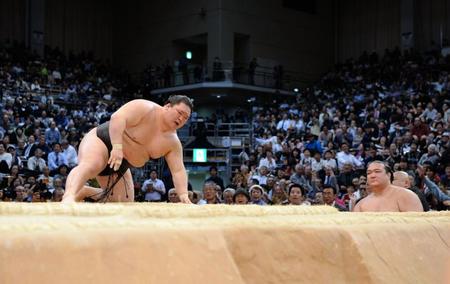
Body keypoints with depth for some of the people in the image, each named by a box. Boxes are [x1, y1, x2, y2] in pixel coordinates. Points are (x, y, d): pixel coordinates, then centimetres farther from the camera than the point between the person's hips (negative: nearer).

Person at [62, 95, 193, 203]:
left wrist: (183, 195, -20)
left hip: (120, 165, 8)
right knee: (90, 165, -40)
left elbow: (178, 171, -5)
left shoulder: (173, 142, -2)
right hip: (101, 141, -8)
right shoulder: (145, 108, -20)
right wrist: (117, 146, -43)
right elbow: (117, 117, -32)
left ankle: (82, 192, 9)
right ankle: (69, 196, -59)